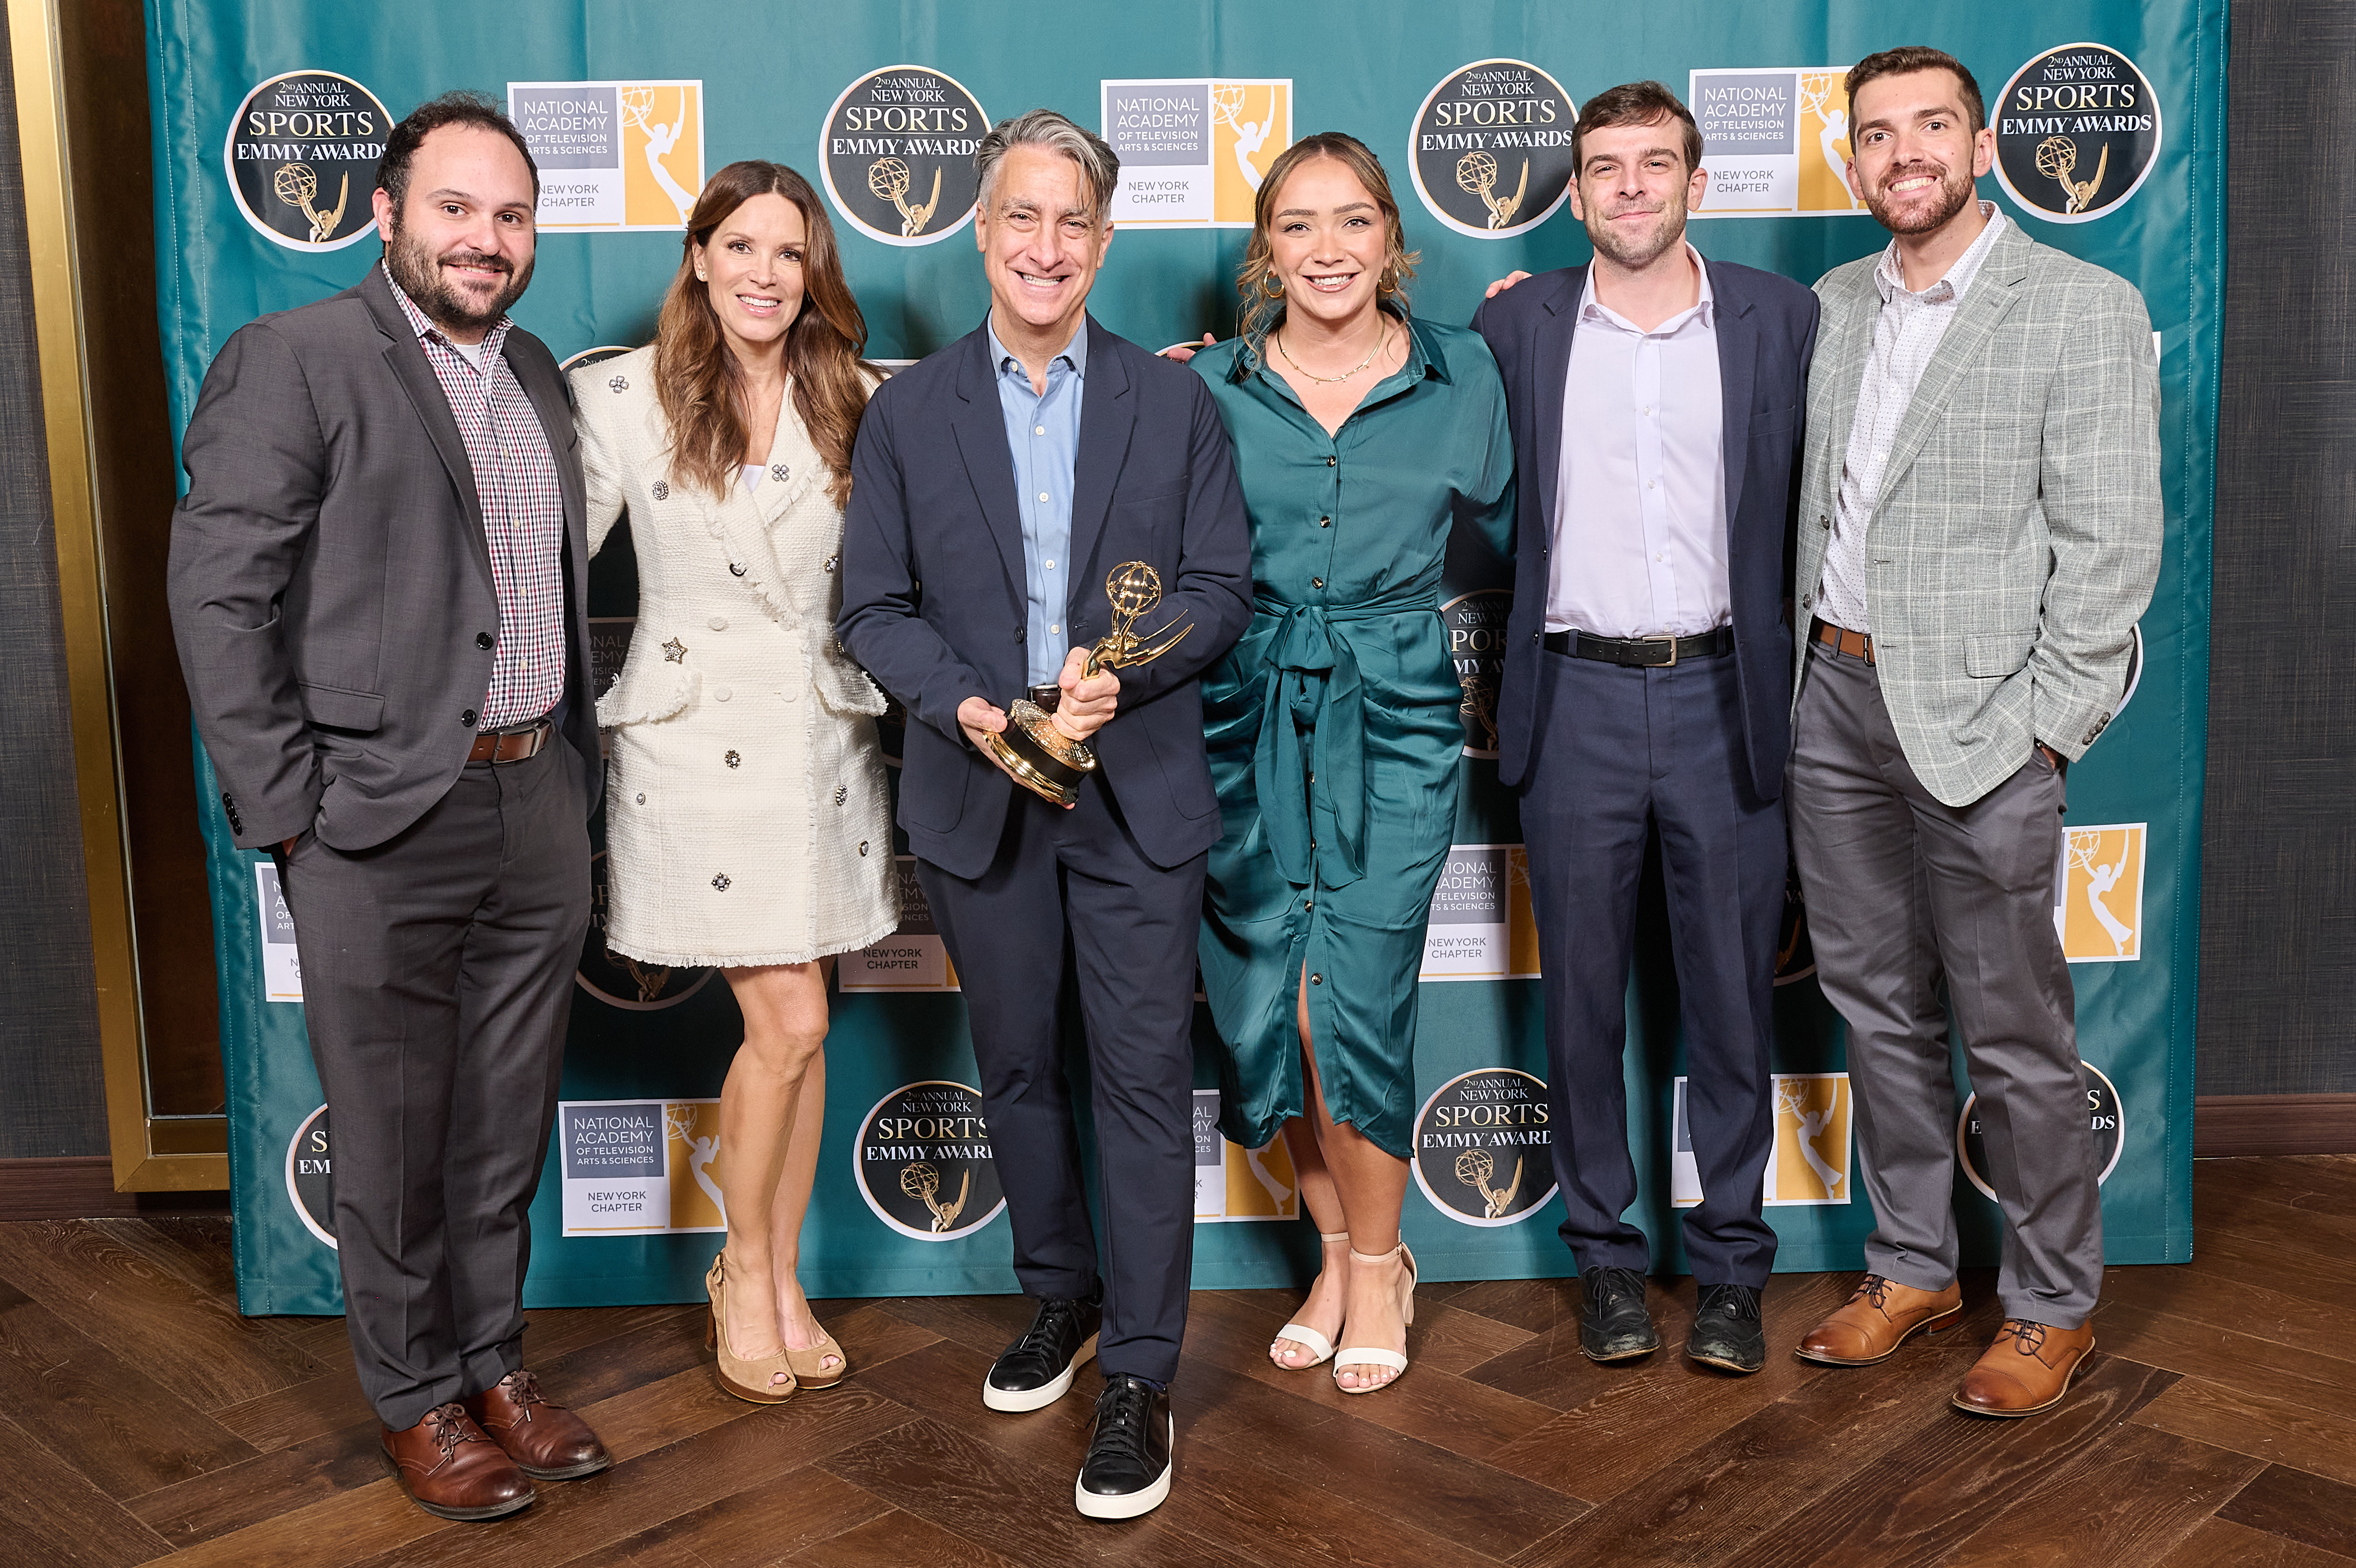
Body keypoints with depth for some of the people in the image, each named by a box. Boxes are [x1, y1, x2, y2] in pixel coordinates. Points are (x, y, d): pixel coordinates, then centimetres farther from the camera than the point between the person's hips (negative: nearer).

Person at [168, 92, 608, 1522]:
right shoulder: (293, 360, -7)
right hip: (382, 827, -6)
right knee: (395, 1140, 7)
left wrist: (575, 766, 12)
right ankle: (418, 1400, 23)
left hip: (540, 808, 6)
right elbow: (220, 595, -10)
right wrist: (286, 811, -13)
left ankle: (495, 1361, 32)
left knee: (507, 1130, 16)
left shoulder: (539, 376, 14)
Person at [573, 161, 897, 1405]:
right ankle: (743, 1273, 17)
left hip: (823, 733, 4)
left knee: (797, 1030, 9)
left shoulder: (850, 403, 7)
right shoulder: (623, 395, -2)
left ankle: (783, 1282, 25)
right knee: (788, 1022, -7)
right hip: (695, 734, -3)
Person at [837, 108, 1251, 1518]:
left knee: (1145, 1079, -2)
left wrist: (1123, 667, -18)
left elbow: (1221, 587, 0)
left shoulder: (1176, 403, 4)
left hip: (1138, 789, -1)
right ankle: (1062, 1297, 35)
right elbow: (876, 609, 2)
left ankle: (1140, 1376, 8)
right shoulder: (909, 413, 5)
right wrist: (967, 706, -16)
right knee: (1016, 1065, 14)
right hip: (978, 795, 2)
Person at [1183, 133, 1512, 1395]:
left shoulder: (1462, 374, 4)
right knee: (1267, 1002, 3)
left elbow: (1509, 524, 16)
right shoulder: (1207, 386, 4)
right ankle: (1344, 1252, 27)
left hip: (1394, 713, -1)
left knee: (1355, 998, -8)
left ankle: (1375, 1266, 17)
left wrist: (1525, 351, 11)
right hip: (1250, 711, 2)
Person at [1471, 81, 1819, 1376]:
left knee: (1732, 998, 7)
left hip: (1724, 698, 0)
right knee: (1582, 995, 8)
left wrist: (1803, 675, 3)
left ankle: (1730, 1265, 21)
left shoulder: (1779, 317, 4)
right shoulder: (1516, 326, 4)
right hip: (1576, 700, 0)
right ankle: (1605, 1255, 23)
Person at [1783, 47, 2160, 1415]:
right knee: (1879, 1007, 14)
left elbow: (2112, 546, -10)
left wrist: (2039, 732, -14)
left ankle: (2055, 1305, 20)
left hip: (1980, 721, -5)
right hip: (1836, 700, 6)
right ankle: (1913, 1266, 30)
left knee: (2016, 1035, 3)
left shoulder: (2087, 309, -6)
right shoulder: (1833, 304, 11)